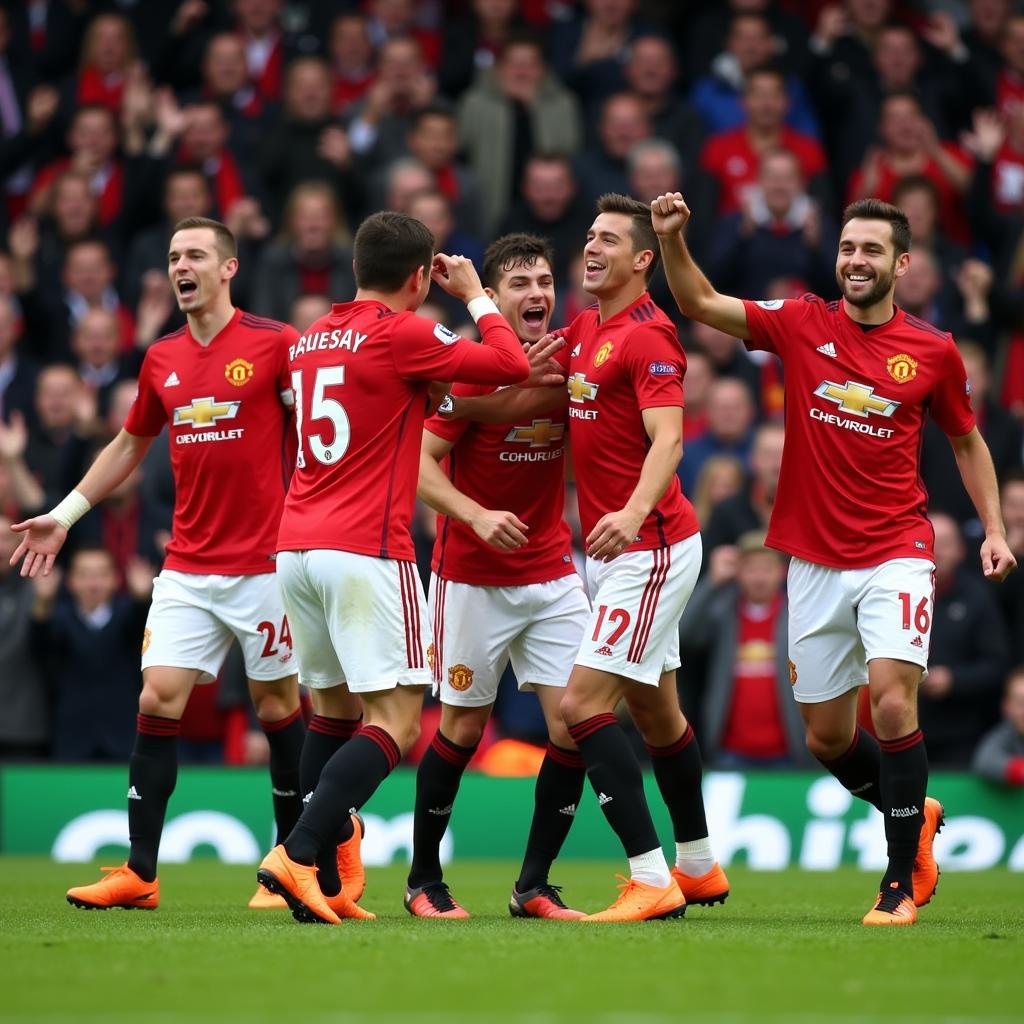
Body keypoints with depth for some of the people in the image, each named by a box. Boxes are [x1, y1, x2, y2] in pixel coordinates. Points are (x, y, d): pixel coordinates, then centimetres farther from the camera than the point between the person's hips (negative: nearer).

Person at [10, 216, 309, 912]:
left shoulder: (274, 345, -5)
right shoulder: (161, 360, 10)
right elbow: (130, 445, 24)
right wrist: (66, 514, 22)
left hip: (264, 562, -4)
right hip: (187, 565, 4)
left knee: (278, 704, 3)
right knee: (157, 701, -5)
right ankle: (140, 874, -5)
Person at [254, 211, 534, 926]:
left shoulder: (312, 339, 15)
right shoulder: (403, 334, -7)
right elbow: (512, 365, -4)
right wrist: (475, 295, 10)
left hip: (295, 547, 8)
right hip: (367, 551, -8)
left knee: (331, 712, 15)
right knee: (396, 723, -7)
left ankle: (322, 882, 10)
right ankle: (297, 856, -22)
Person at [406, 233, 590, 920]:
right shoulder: (473, 368, -13)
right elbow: (418, 462, -15)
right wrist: (477, 516, -28)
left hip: (552, 572, 4)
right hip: (474, 576, -4)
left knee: (576, 720, -5)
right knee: (464, 724, 3)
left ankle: (534, 886, 4)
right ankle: (424, 878, 19)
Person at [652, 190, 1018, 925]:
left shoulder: (935, 351, 0)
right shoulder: (802, 325, 1)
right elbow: (701, 303, -3)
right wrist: (672, 239, -19)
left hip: (895, 555, -3)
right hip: (815, 562, 3)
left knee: (892, 702, -20)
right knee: (827, 737, 8)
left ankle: (902, 879, -9)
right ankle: (916, 815, 36)